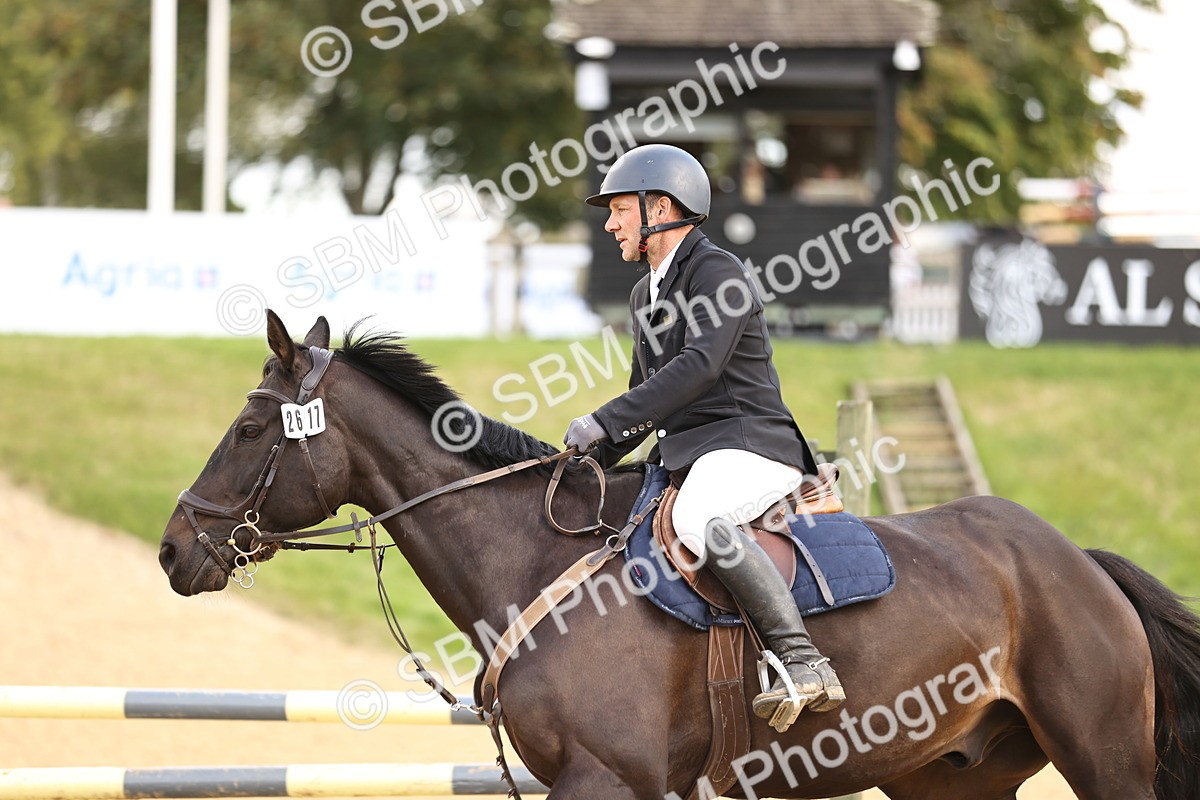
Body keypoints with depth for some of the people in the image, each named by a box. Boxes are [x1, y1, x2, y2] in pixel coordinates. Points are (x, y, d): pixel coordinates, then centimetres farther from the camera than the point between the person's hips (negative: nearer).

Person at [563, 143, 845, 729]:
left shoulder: (717, 272, -9)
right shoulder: (646, 294, 22)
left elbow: (700, 365, -24)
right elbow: (647, 398, 30)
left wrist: (604, 422, -27)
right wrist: (590, 460, 15)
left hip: (746, 445, -11)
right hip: (682, 457, 11)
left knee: (696, 521, -39)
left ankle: (804, 663, -44)